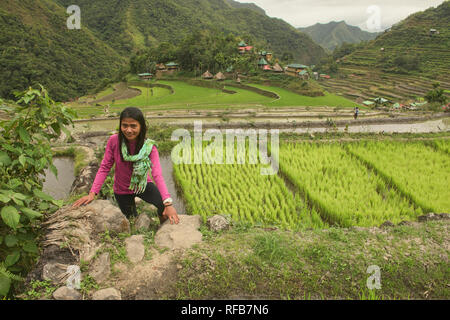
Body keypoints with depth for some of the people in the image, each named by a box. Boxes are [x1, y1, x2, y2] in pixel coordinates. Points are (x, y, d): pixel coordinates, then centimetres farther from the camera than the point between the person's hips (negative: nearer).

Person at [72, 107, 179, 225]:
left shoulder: (149, 147, -23)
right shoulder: (114, 141, -21)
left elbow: (157, 174, -32)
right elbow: (104, 168, -13)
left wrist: (168, 203, -45)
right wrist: (92, 193, -22)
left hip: (143, 185, -1)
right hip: (122, 190, 1)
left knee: (164, 205, -24)